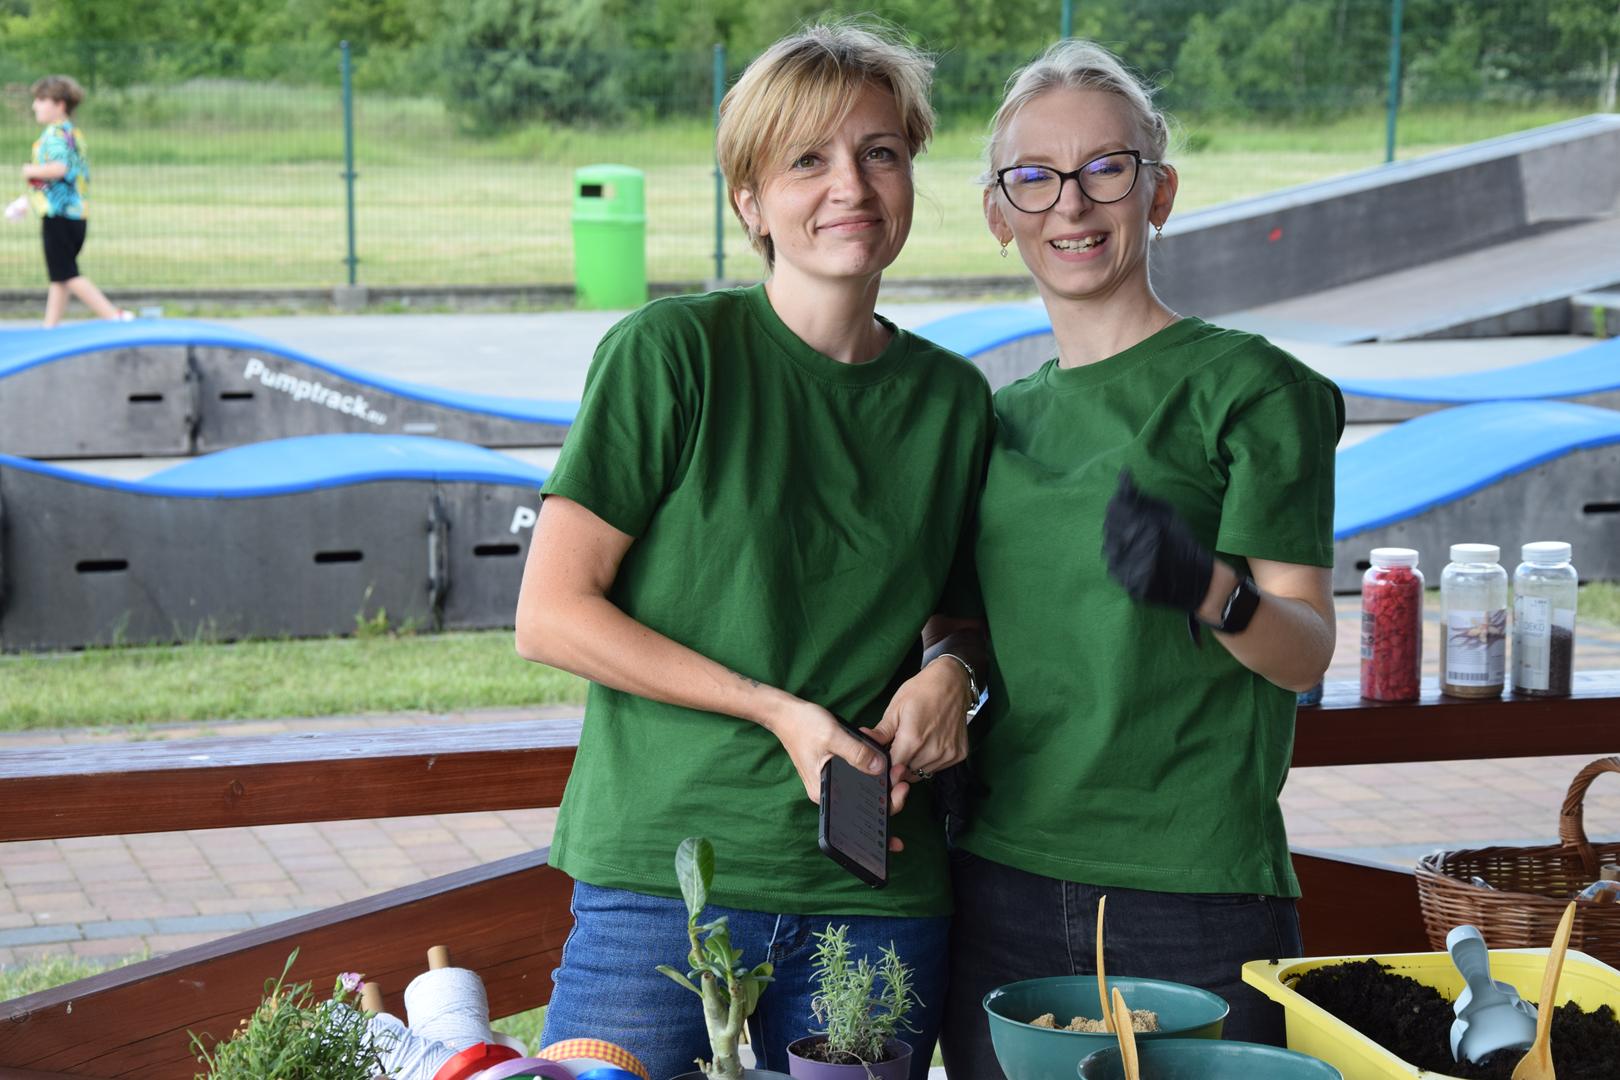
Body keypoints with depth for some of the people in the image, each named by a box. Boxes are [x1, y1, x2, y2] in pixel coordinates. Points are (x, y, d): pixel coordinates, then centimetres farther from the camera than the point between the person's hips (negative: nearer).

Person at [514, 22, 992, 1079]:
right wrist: (780, 711, -13)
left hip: (879, 908, 4)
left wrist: (951, 673, -1)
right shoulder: (672, 351, -5)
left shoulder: (955, 397, 8)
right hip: (660, 878, -4)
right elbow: (552, 614, -7)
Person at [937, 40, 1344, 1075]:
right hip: (1002, 887, 4)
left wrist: (1212, 591, -29)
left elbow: (1308, 650, -10)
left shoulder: (1247, 387, -3)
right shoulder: (1000, 417, 13)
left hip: (1196, 895, -4)